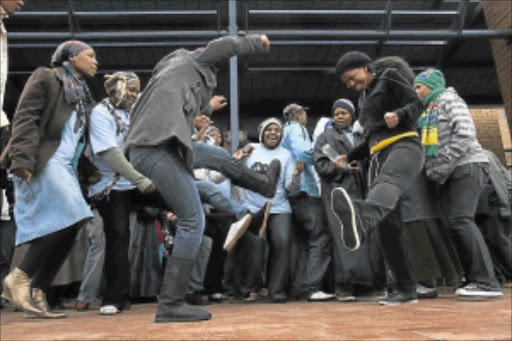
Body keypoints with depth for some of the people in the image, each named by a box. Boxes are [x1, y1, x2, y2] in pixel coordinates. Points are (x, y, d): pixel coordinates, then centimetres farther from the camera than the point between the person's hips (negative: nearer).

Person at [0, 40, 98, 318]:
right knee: (66, 218, -22)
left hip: (64, 168, 8)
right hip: (43, 163, -8)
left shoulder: (82, 93, 27)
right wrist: (23, 159, -21)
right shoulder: (45, 78, 4)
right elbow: (24, 118, -7)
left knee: (68, 227, -3)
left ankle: (36, 295, 2)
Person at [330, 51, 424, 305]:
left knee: (387, 184, -42)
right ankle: (406, 289, 0)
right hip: (378, 157, 8)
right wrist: (350, 158, 23)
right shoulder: (363, 98, 31)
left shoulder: (389, 77, 11)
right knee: (386, 226, -4)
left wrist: (398, 115, -21)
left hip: (404, 146, -8)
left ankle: (360, 220, -77)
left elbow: (416, 105, -1)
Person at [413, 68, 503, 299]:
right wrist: (434, 172, 7)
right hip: (447, 175, 8)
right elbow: (429, 147, 24)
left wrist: (441, 166, -16)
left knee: (461, 219, -19)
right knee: (451, 223, -1)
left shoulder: (448, 99, 0)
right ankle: (474, 279, 2)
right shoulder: (429, 111, 25)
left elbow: (465, 134, -14)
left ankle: (487, 282, -19)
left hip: (467, 166, -8)